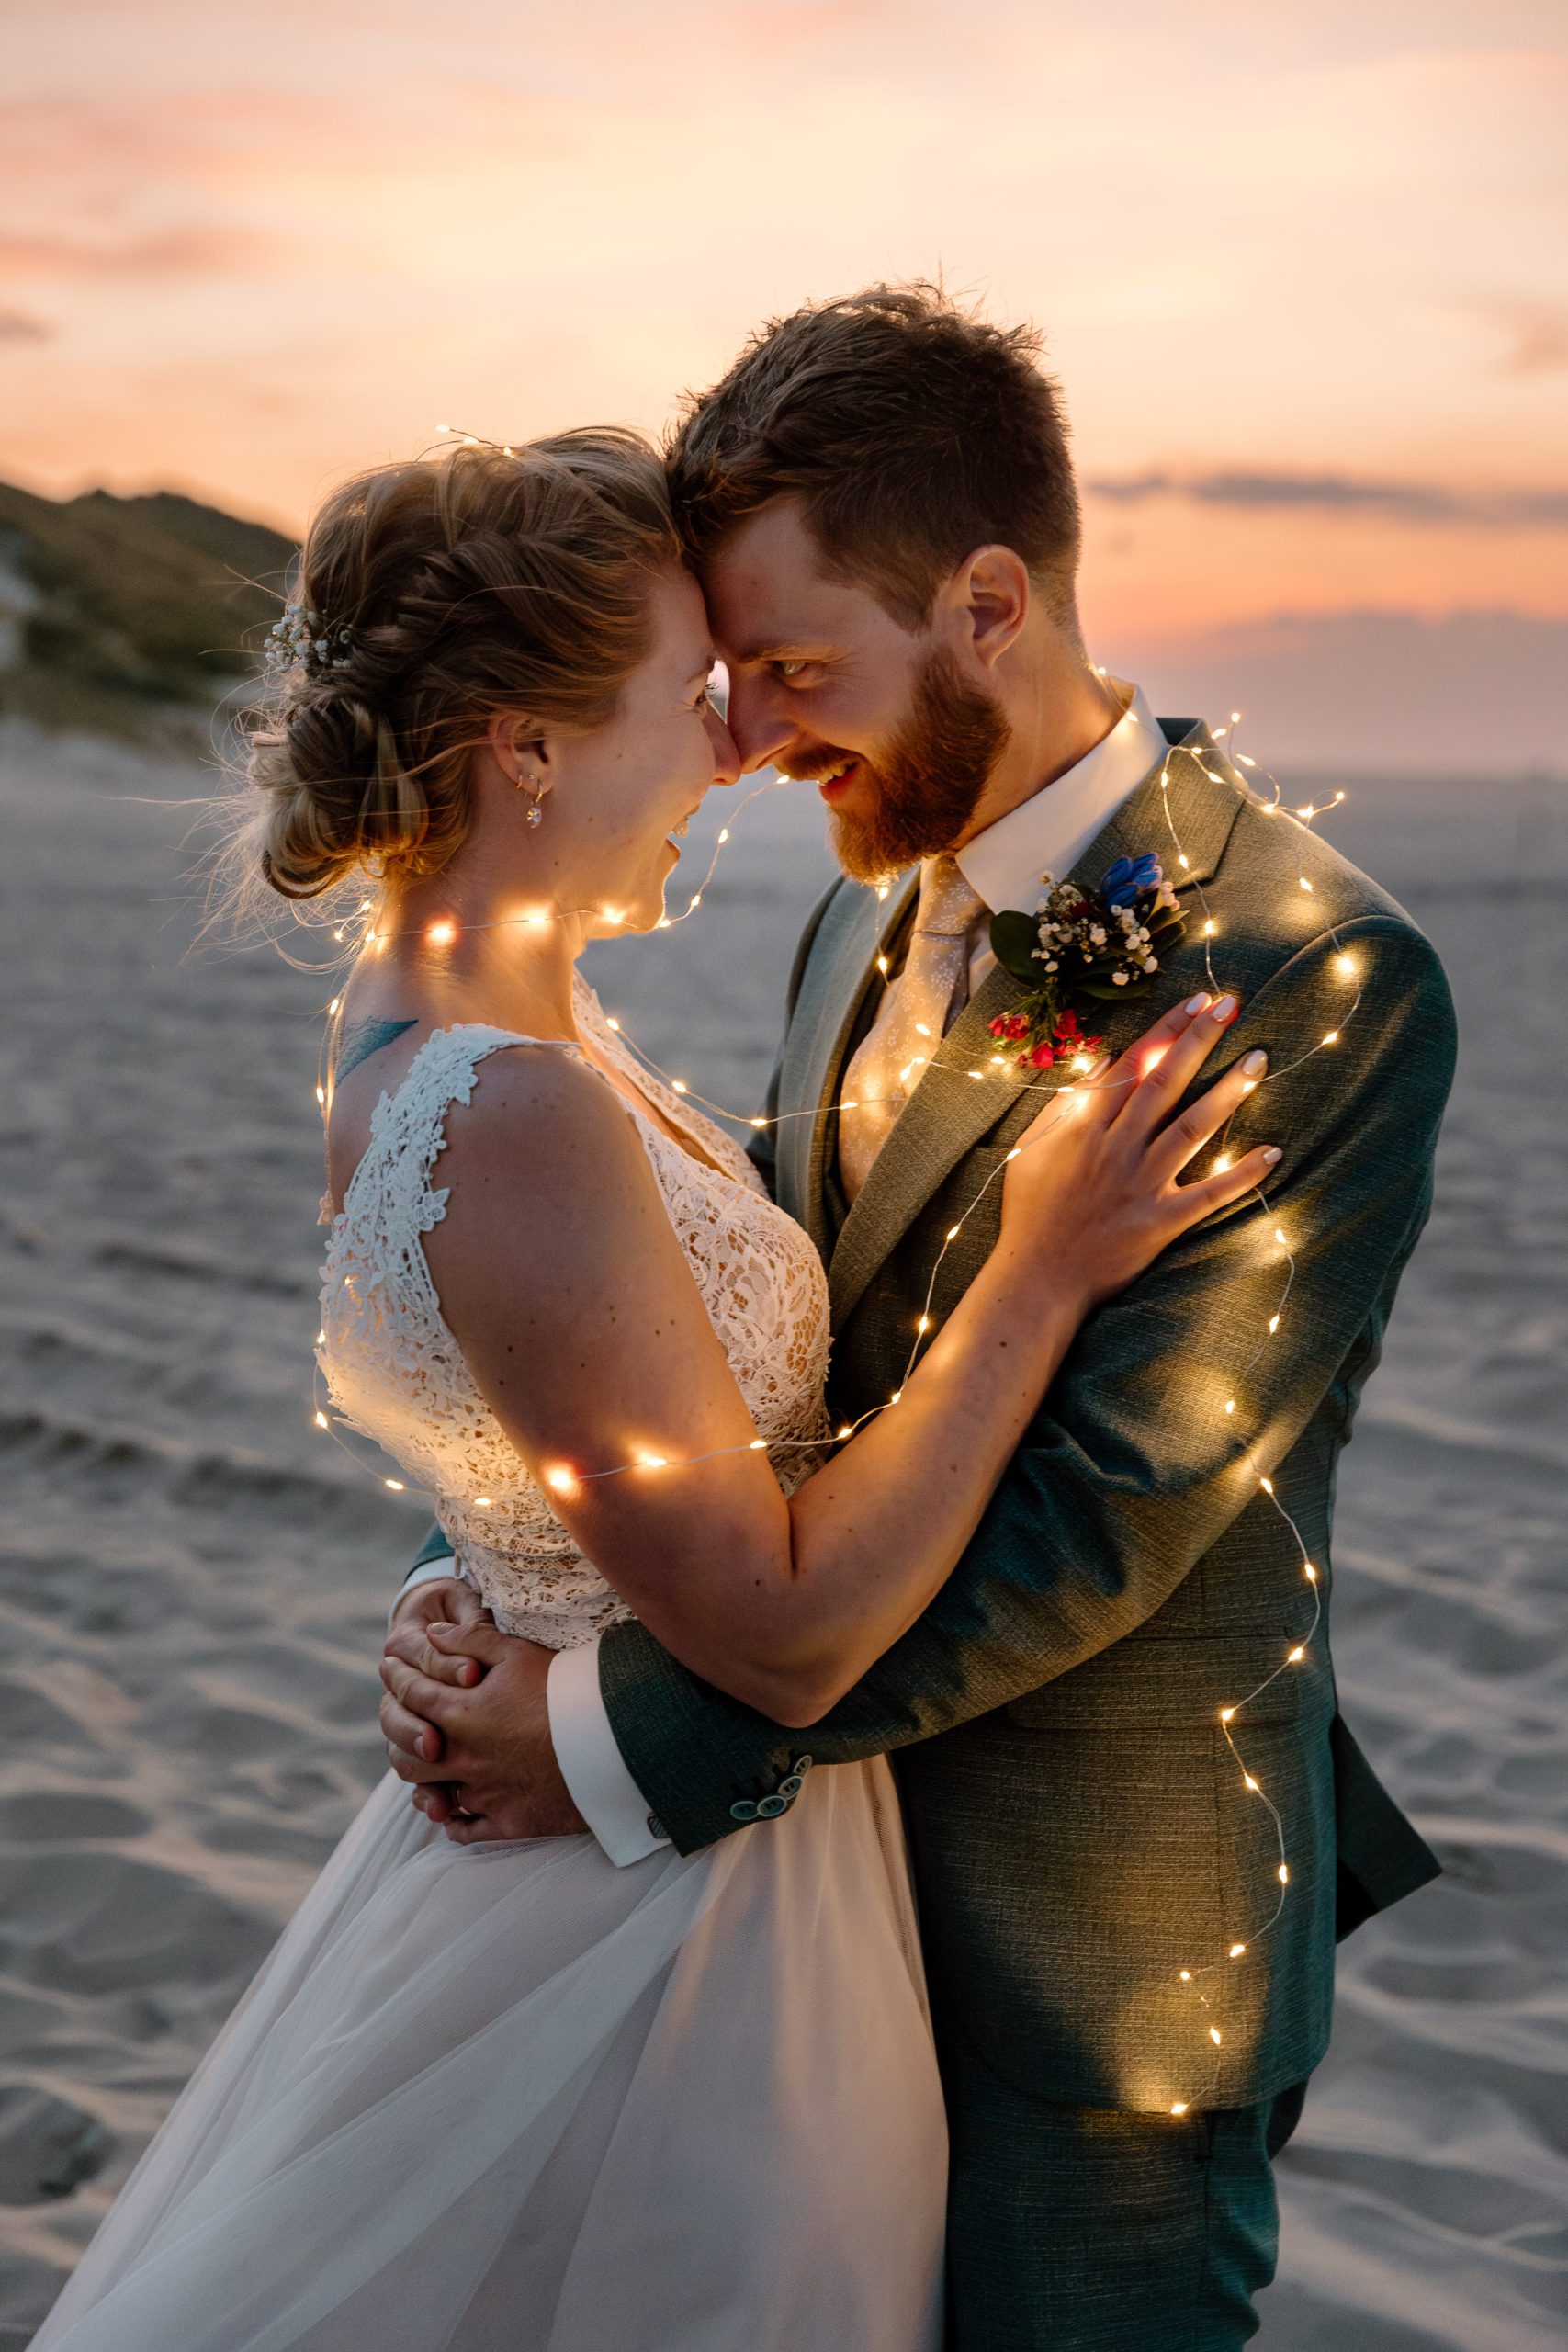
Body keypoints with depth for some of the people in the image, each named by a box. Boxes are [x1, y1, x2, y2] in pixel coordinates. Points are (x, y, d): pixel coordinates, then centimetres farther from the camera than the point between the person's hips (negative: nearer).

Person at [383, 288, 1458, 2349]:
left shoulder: (1318, 978, -22)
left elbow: (1109, 1502, -26)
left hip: (1098, 1954, -7)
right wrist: (473, 1586, -11)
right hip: (844, 1871, 7)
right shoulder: (869, 921, 5)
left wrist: (621, 1735, -23)